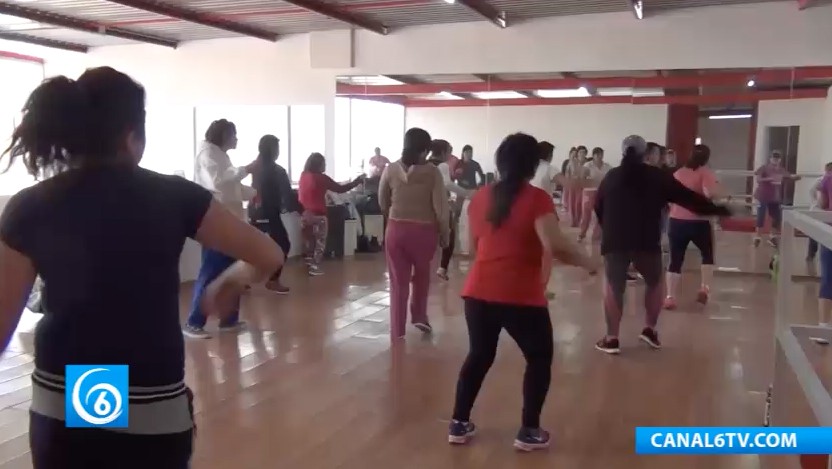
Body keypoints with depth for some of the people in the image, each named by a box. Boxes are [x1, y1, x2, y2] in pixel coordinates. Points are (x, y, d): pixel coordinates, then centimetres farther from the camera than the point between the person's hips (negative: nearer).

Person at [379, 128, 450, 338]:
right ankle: (419, 316, 32)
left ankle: (397, 332, 12)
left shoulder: (391, 170, -2)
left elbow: (382, 202, 9)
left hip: (396, 230, 1)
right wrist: (445, 234, 3)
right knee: (422, 274, 27)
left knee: (398, 281, 10)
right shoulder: (432, 172, -10)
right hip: (424, 231, -1)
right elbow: (441, 208, -10)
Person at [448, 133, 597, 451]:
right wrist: (588, 263, -4)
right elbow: (556, 246, -20)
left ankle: (458, 424, 25)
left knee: (479, 356, 21)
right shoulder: (537, 199, -9)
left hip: (478, 292, 5)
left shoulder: (481, 197, 9)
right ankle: (529, 431, 17)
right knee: (540, 358, 15)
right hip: (520, 297, -5)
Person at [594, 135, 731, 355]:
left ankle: (611, 339, 6)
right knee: (655, 282, 20)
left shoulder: (611, 176, 12)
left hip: (614, 241, 2)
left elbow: (598, 207, 18)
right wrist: (717, 209, 13)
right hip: (646, 242, -1)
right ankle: (650, 329, 18)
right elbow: (687, 197, 6)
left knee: (613, 287, 8)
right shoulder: (657, 176, 5)